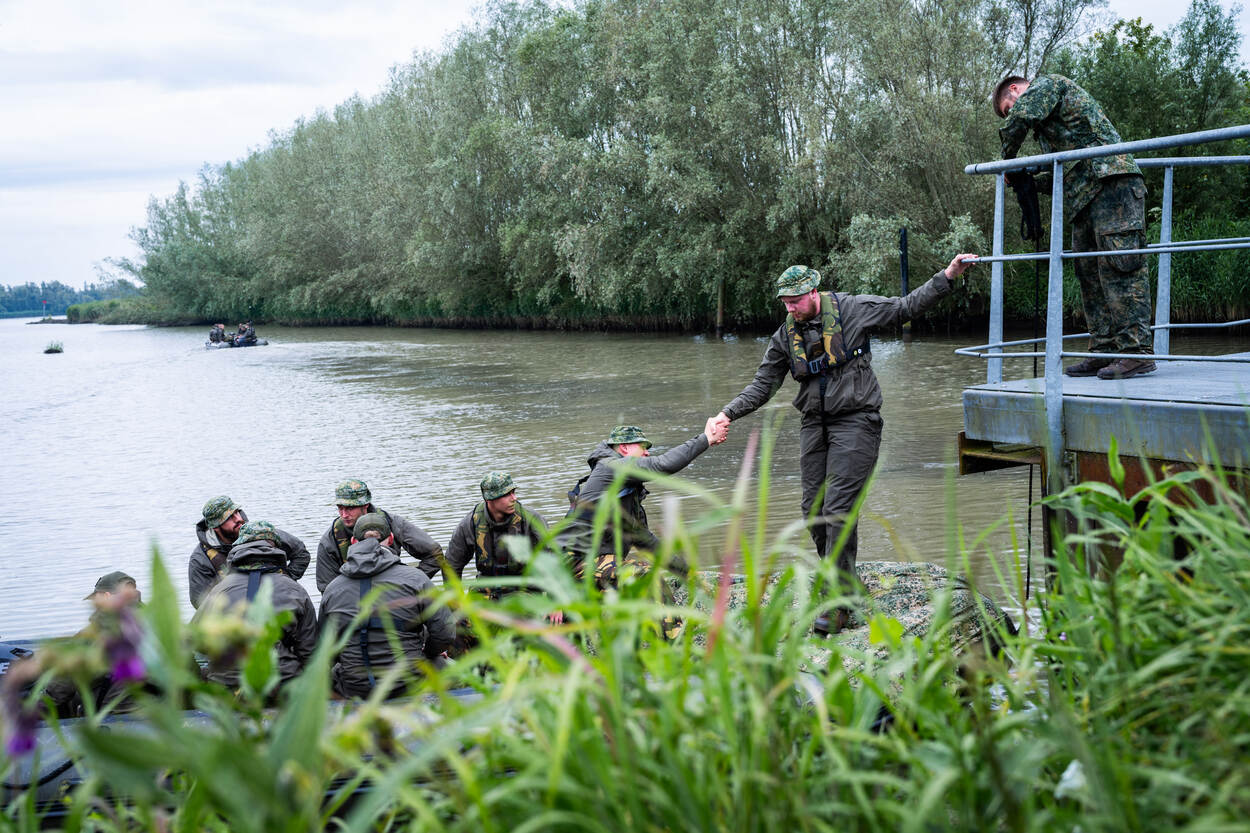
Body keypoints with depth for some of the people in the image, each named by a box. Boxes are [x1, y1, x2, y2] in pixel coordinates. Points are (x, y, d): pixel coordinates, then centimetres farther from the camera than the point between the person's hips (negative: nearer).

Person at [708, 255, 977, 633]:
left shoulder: (851, 310, -5)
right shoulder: (786, 335, 6)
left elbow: (905, 307, 2)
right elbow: (762, 385, 9)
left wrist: (947, 277, -4)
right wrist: (728, 414, -4)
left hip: (855, 421, -6)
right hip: (814, 425, 6)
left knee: (838, 510, -13)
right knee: (814, 510, 5)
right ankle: (843, 582, 25)